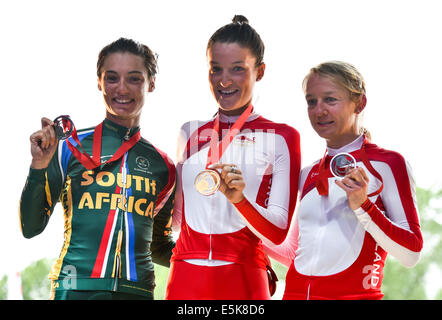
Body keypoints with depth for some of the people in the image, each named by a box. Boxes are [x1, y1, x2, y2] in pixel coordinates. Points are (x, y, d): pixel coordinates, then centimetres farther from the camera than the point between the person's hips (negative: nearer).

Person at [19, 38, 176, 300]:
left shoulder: (163, 165, 13)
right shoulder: (70, 147, 5)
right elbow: (31, 228, 3)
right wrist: (39, 168, -9)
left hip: (138, 289, 3)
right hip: (76, 287, -3)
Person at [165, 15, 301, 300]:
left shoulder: (282, 137, 1)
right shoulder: (191, 132, 13)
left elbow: (278, 231, -8)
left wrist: (239, 199, -22)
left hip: (242, 281, -3)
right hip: (185, 277, 3)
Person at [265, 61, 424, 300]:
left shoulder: (388, 164, -3)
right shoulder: (308, 174, 12)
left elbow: (411, 255, -7)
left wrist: (362, 206, -17)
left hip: (354, 294, -5)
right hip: (296, 293, 5)